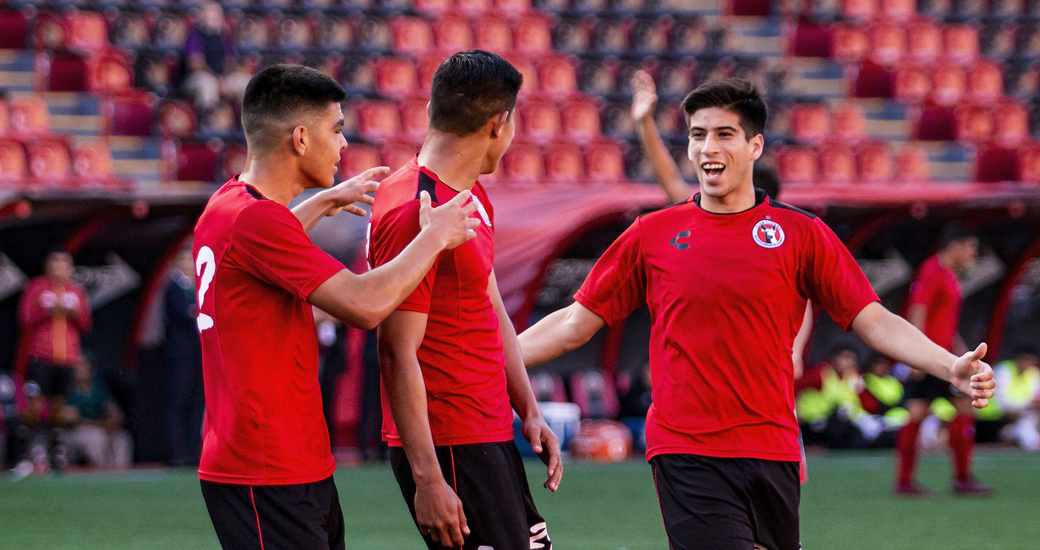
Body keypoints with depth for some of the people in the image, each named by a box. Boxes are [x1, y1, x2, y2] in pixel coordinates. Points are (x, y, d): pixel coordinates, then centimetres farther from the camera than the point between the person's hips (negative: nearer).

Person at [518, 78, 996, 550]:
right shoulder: (651, 235, 7)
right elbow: (577, 322, 13)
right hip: (685, 454, -1)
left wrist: (953, 368, -9)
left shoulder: (802, 234, 6)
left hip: (772, 452, 1)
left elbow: (874, 322, 5)